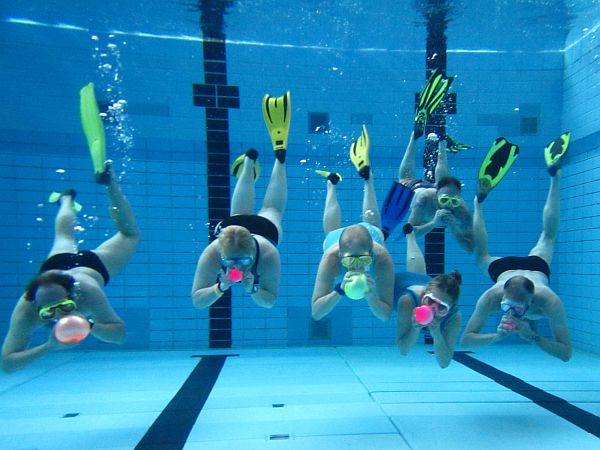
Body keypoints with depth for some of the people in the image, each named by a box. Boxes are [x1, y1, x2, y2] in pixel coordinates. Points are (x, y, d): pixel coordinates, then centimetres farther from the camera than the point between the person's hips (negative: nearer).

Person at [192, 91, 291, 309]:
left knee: (271, 209, 32)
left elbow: (270, 301, -31)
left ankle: (280, 153, 48)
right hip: (230, 224, 1)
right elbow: (197, 301, -34)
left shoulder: (268, 254, -44)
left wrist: (253, 289, -52)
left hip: (265, 226, 0)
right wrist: (220, 287, -53)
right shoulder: (211, 254, -43)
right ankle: (249, 161, 58)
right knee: (239, 213, 35)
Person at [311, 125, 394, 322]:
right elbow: (316, 313, -46)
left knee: (371, 222, 37)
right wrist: (340, 291, -62)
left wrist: (371, 296, -59)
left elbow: (387, 315, -38)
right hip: (336, 236, -1)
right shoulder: (331, 258, -48)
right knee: (332, 230, 36)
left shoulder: (382, 258, -46)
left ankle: (366, 176, 54)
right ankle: (332, 183, 56)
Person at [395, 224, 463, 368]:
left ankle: (410, 233, 60)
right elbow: (403, 350, -44)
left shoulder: (455, 316, -44)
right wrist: (415, 329, -64)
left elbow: (444, 363, -40)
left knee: (416, 271, 39)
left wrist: (436, 334, -59)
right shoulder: (408, 300, -52)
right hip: (399, 281, -3)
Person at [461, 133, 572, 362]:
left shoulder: (550, 302, -44)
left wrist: (532, 337, -52)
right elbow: (466, 339, -38)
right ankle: (479, 201, 43)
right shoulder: (491, 297, -44)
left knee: (547, 236, 29)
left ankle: (554, 178, 41)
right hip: (504, 268, -1)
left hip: (536, 266, 1)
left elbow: (566, 353, -36)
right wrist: (496, 336, -55)